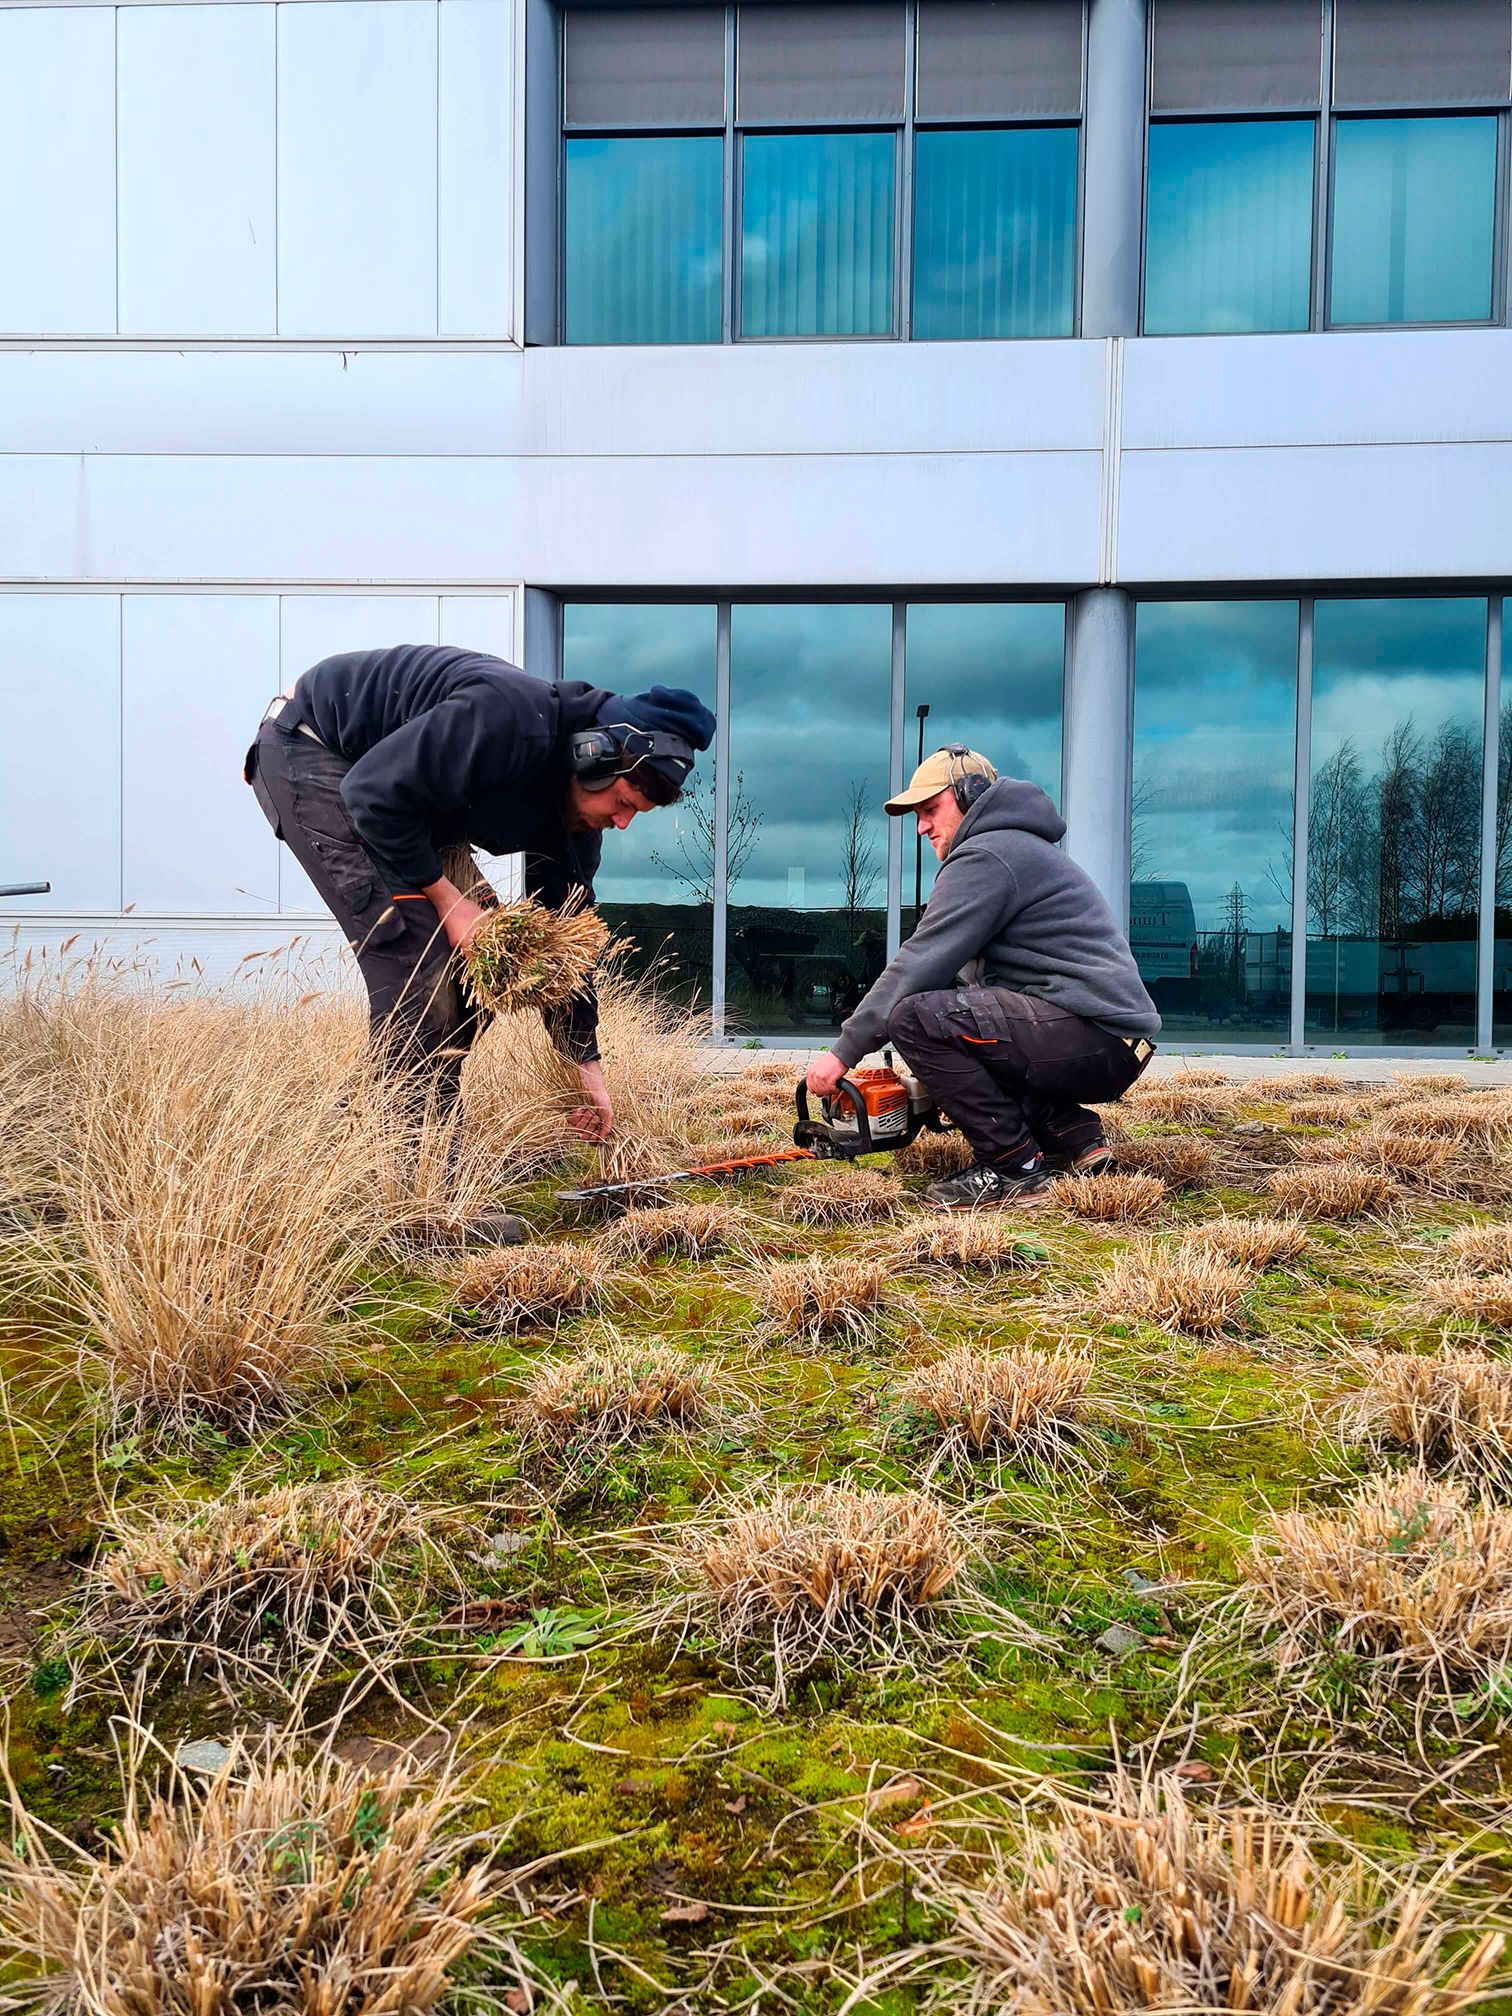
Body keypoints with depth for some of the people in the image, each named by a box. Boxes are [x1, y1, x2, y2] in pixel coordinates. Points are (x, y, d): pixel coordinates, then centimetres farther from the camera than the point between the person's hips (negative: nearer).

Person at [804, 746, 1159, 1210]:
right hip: (1115, 1049, 11)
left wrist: (844, 1052, -7)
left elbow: (919, 964, -12)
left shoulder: (984, 857, -7)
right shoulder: (1021, 849, 26)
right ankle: (1074, 1139, 11)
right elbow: (970, 973, 25)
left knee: (915, 1016, -19)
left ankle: (1014, 1170, -12)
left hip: (1091, 1036, -11)